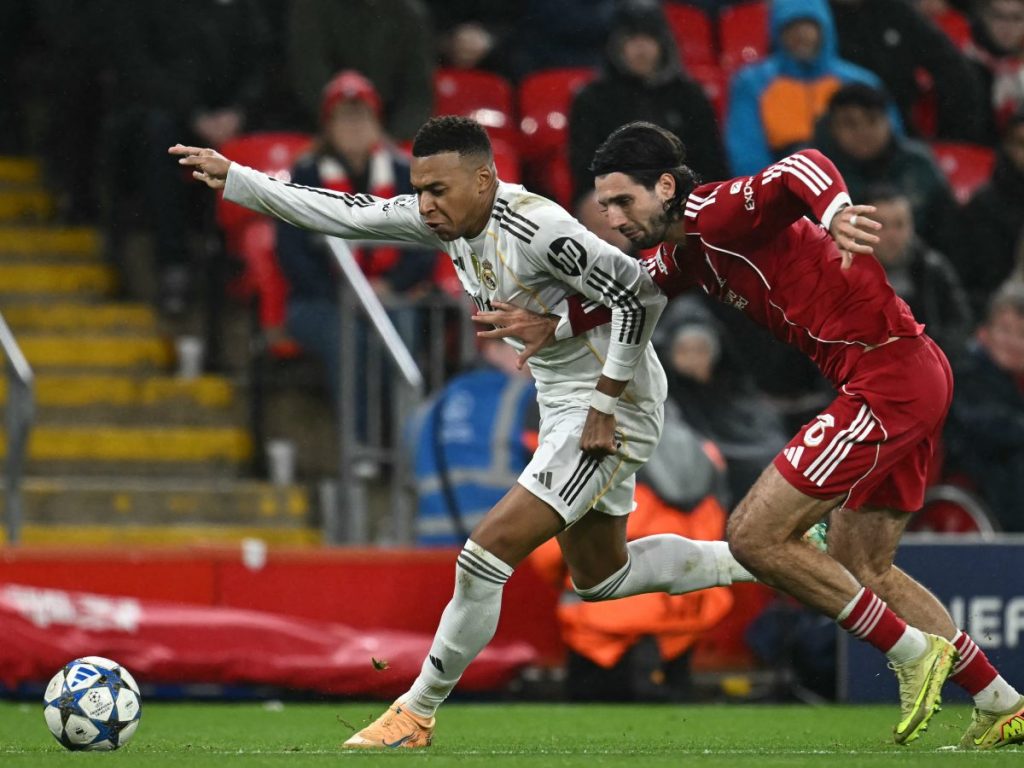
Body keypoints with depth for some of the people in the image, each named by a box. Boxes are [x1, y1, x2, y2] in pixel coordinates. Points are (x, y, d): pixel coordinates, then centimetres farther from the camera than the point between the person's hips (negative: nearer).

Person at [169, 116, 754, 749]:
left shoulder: (536, 230, -27)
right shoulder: (446, 218, -2)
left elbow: (641, 294, -28)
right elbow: (340, 213, 1)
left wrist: (605, 404, -22)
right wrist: (231, 178, -4)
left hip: (613, 411, -10)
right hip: (562, 407, 10)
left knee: (485, 558, -14)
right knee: (600, 578, 22)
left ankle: (417, 714, 0)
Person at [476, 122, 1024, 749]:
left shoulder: (718, 211, -15)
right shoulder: (688, 252, 13)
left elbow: (802, 169, -32)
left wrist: (836, 212, -53)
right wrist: (554, 328, 13)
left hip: (890, 377, -11)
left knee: (755, 536, -8)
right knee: (861, 568, 18)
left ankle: (915, 652, -1)